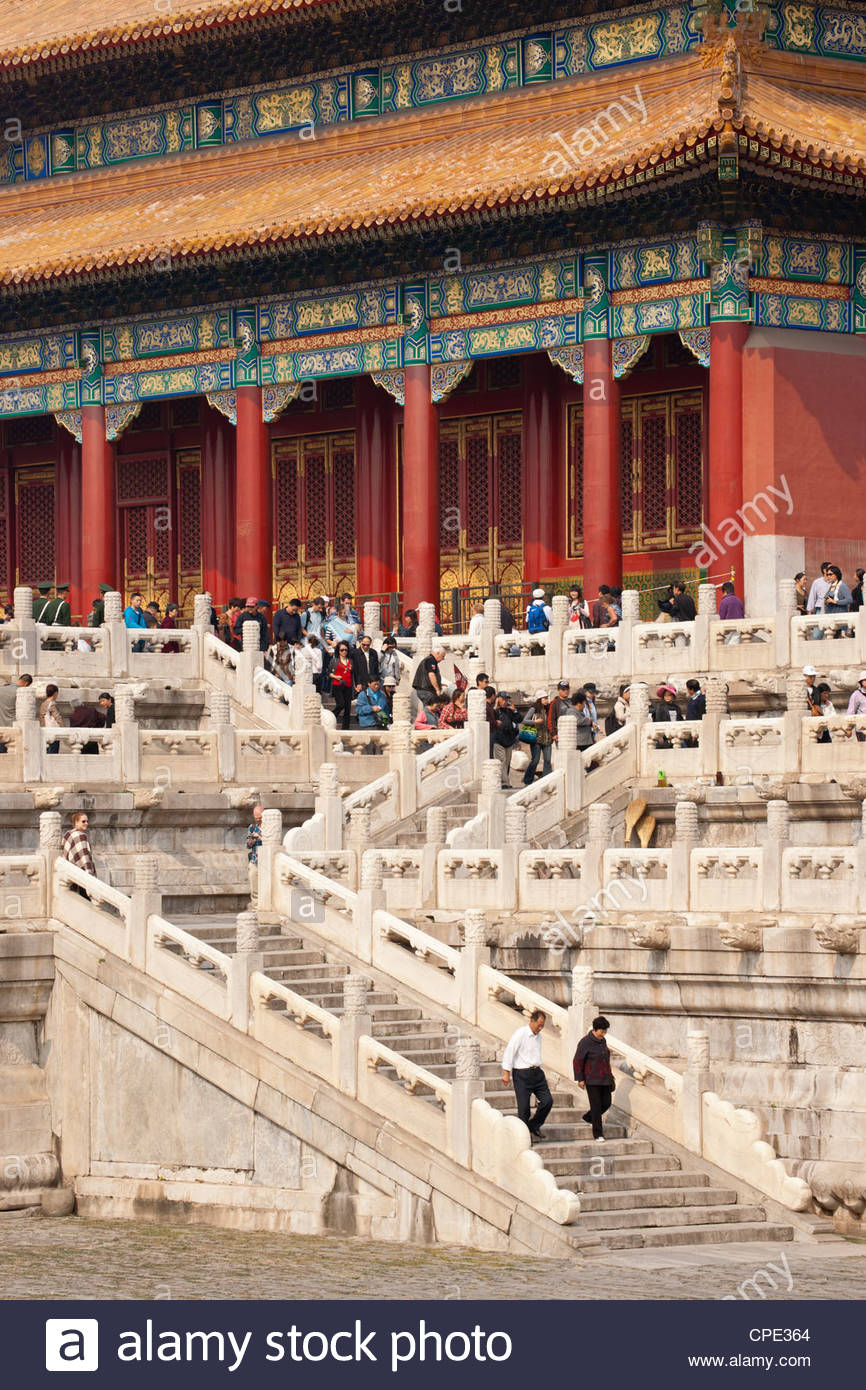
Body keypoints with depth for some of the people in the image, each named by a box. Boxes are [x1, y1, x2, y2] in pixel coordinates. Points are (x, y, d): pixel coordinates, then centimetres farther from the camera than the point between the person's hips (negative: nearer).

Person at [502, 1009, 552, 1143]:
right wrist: (506, 1073, -16)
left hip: (537, 1073, 7)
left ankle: (534, 1126, 15)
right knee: (524, 1107, -4)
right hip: (522, 1074, -7)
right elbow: (509, 1052, -13)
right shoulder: (520, 1034, -11)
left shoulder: (538, 1036, 13)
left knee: (547, 1100, -3)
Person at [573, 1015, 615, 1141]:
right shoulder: (585, 1042, -12)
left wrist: (610, 1076, 23)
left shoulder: (603, 1041, 9)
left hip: (604, 1079, 7)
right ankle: (598, 1134, 1)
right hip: (592, 1081, -7)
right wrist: (580, 1079, -12)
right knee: (596, 1106, -6)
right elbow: (577, 1061, -10)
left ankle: (587, 1118, 33)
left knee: (606, 1103, 8)